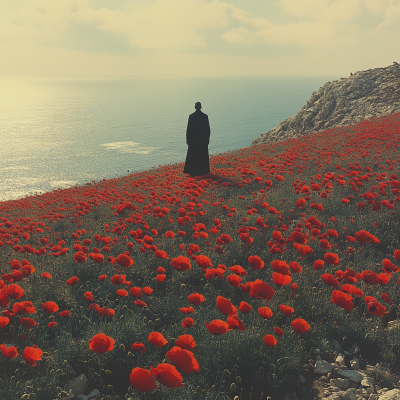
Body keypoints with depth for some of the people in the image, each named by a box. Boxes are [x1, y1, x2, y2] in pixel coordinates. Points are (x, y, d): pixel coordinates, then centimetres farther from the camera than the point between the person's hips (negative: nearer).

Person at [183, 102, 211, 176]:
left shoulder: (191, 116, -8)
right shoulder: (205, 116, -4)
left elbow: (188, 128, -6)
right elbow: (208, 128, -1)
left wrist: (188, 139, 1)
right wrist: (207, 138, 8)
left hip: (193, 138, -1)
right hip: (203, 139, 1)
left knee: (192, 155, 6)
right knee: (203, 155, 10)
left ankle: (192, 171, 6)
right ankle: (202, 171, 14)